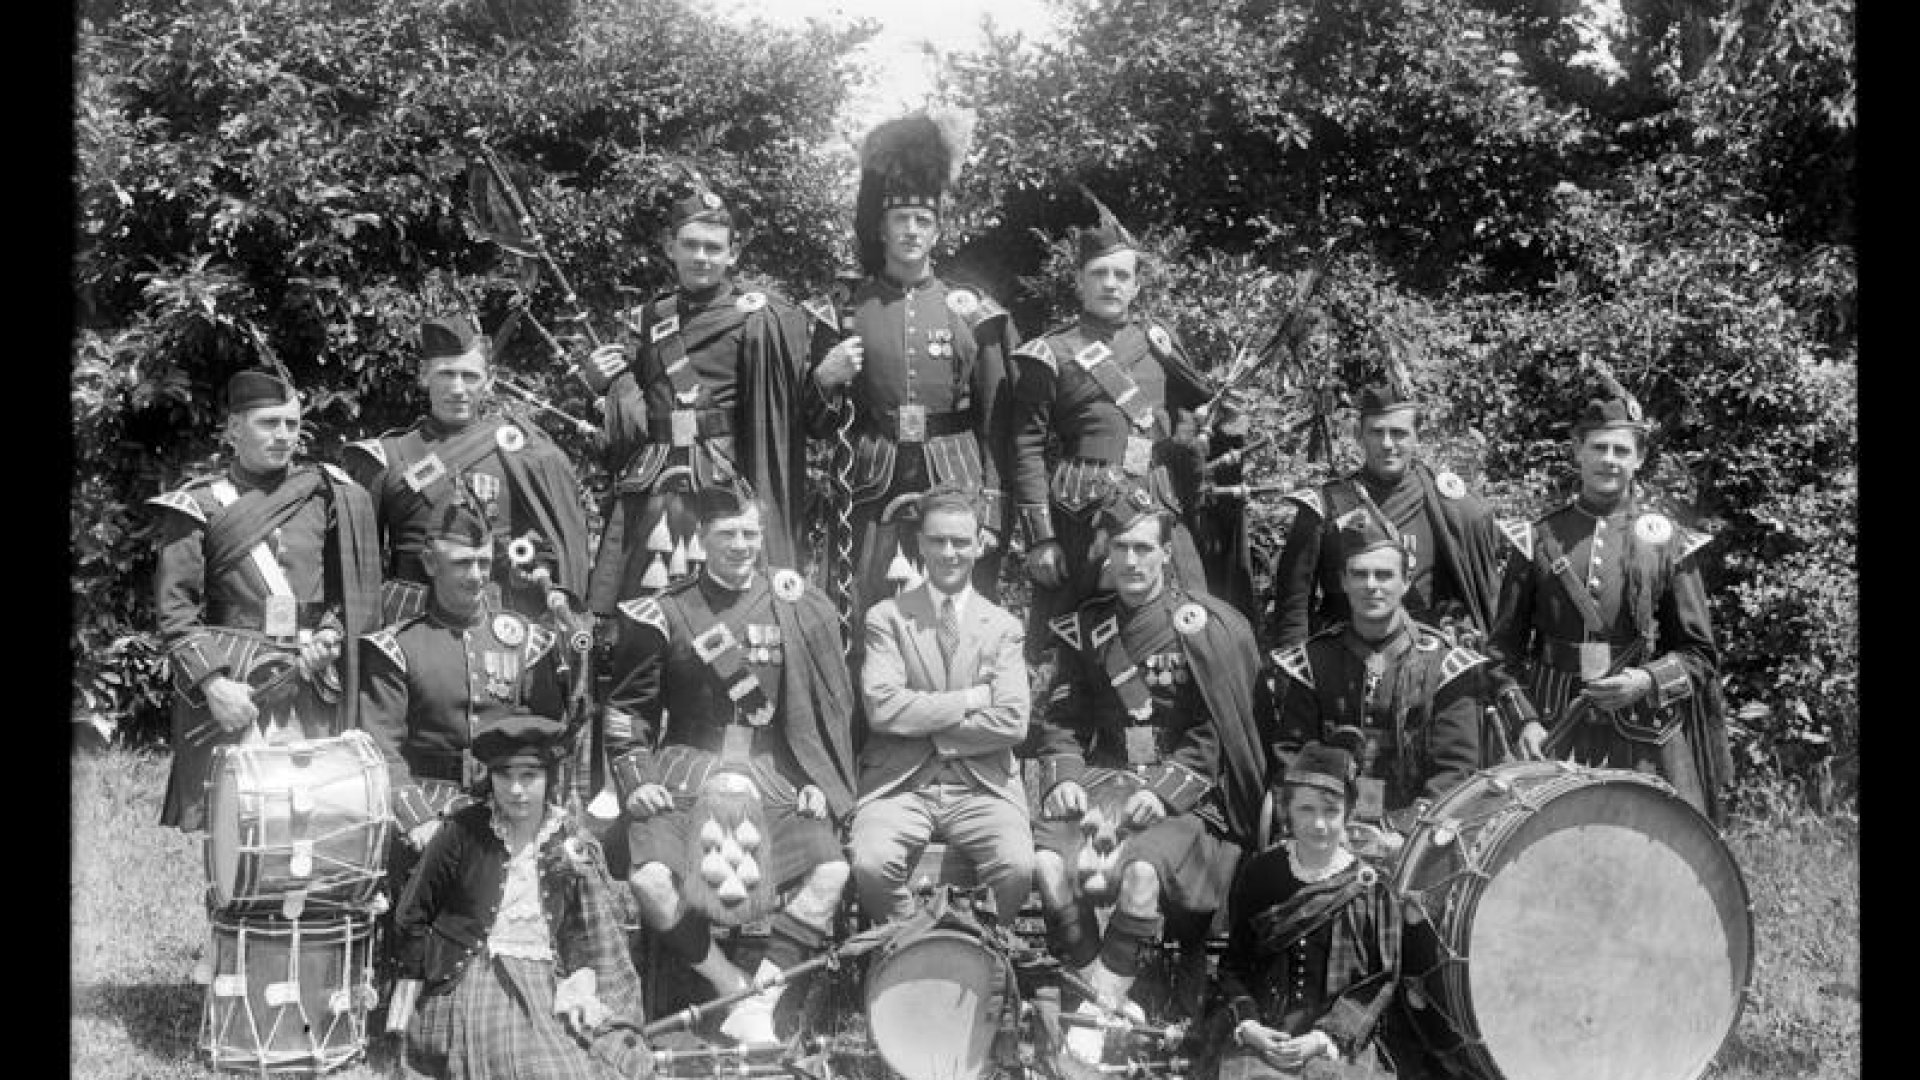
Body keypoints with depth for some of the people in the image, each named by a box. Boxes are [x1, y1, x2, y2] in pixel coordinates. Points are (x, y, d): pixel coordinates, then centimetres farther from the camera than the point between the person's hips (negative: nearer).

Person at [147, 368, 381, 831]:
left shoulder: (327, 495, 10)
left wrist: (331, 634, -4)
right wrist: (213, 683, -12)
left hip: (313, 685, 2)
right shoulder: (200, 504, 3)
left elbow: (355, 589, 15)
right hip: (231, 685, -2)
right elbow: (174, 607, -1)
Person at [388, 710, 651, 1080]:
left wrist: (579, 986, -5)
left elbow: (591, 935, 10)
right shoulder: (462, 832, -2)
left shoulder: (572, 848, 5)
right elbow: (413, 915, 8)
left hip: (543, 990, 3)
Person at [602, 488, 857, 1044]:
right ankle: (733, 985, -6)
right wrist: (634, 779, -2)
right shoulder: (665, 613, 3)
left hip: (776, 772, 1)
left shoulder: (800, 609, 5)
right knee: (649, 878, -25)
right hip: (685, 771, -1)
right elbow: (626, 705, 10)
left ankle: (761, 1004, -11)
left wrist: (818, 781, 2)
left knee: (831, 871, -21)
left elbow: (831, 702, 10)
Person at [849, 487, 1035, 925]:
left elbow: (1011, 724, -1)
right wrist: (969, 699, -6)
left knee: (1019, 867, -28)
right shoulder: (886, 617, 7)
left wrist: (924, 724, -5)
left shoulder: (1005, 627, 11)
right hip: (899, 782, -1)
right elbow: (881, 708, -8)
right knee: (872, 863, -30)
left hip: (981, 785, 1)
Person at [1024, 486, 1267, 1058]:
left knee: (1143, 872, -33)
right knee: (1047, 864, -25)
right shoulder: (1084, 629, 11)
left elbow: (1214, 732, -6)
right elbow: (1061, 721, 12)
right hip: (1104, 778, 4)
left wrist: (1165, 791, -18)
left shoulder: (1206, 627, -2)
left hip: (1184, 791, -4)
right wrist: (1063, 776, -8)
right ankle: (1109, 1001, -12)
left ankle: (1099, 1010, -21)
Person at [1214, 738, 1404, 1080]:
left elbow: (1383, 980, 1)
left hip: (1342, 1041, -1)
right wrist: (1246, 1024, -7)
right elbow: (1233, 962, 11)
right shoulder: (1257, 874, 7)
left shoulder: (1370, 888, 1)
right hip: (1259, 1036, 1)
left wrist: (1326, 1037, -11)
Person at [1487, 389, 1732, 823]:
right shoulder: (1539, 540, 7)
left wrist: (1648, 681, -11)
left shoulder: (1668, 542, 5)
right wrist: (1523, 719, -6)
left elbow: (1701, 655, 7)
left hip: (1644, 742, -1)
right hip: (1555, 734, 1)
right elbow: (1505, 650, 8)